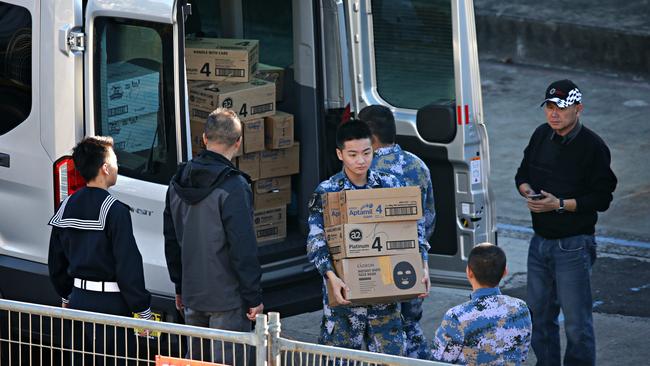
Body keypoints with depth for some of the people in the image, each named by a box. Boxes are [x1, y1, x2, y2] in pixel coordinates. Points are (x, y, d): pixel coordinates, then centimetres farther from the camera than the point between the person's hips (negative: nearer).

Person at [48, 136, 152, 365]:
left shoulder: (67, 207, 7)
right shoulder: (115, 211, -16)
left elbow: (56, 262, 15)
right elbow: (129, 264, -17)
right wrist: (143, 311, -11)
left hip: (78, 301, 7)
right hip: (111, 305, -7)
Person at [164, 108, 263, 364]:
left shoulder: (178, 182, 8)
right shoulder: (233, 187, -16)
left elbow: (171, 241, 15)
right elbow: (243, 247, -17)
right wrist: (254, 297, -10)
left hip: (192, 297, 7)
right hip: (227, 299, -7)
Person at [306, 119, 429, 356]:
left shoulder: (391, 185, 4)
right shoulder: (326, 193, -5)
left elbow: (415, 229, 8)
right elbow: (316, 241, -12)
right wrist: (331, 277, -28)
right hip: (345, 291, -2)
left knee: (391, 354, 5)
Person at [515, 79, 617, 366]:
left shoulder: (592, 147, -13)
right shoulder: (542, 135, 6)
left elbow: (601, 199, -14)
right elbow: (522, 174, 18)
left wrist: (560, 204, -20)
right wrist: (528, 192, -5)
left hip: (573, 244, -7)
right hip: (540, 241, 7)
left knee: (576, 321, -4)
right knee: (539, 315, 16)